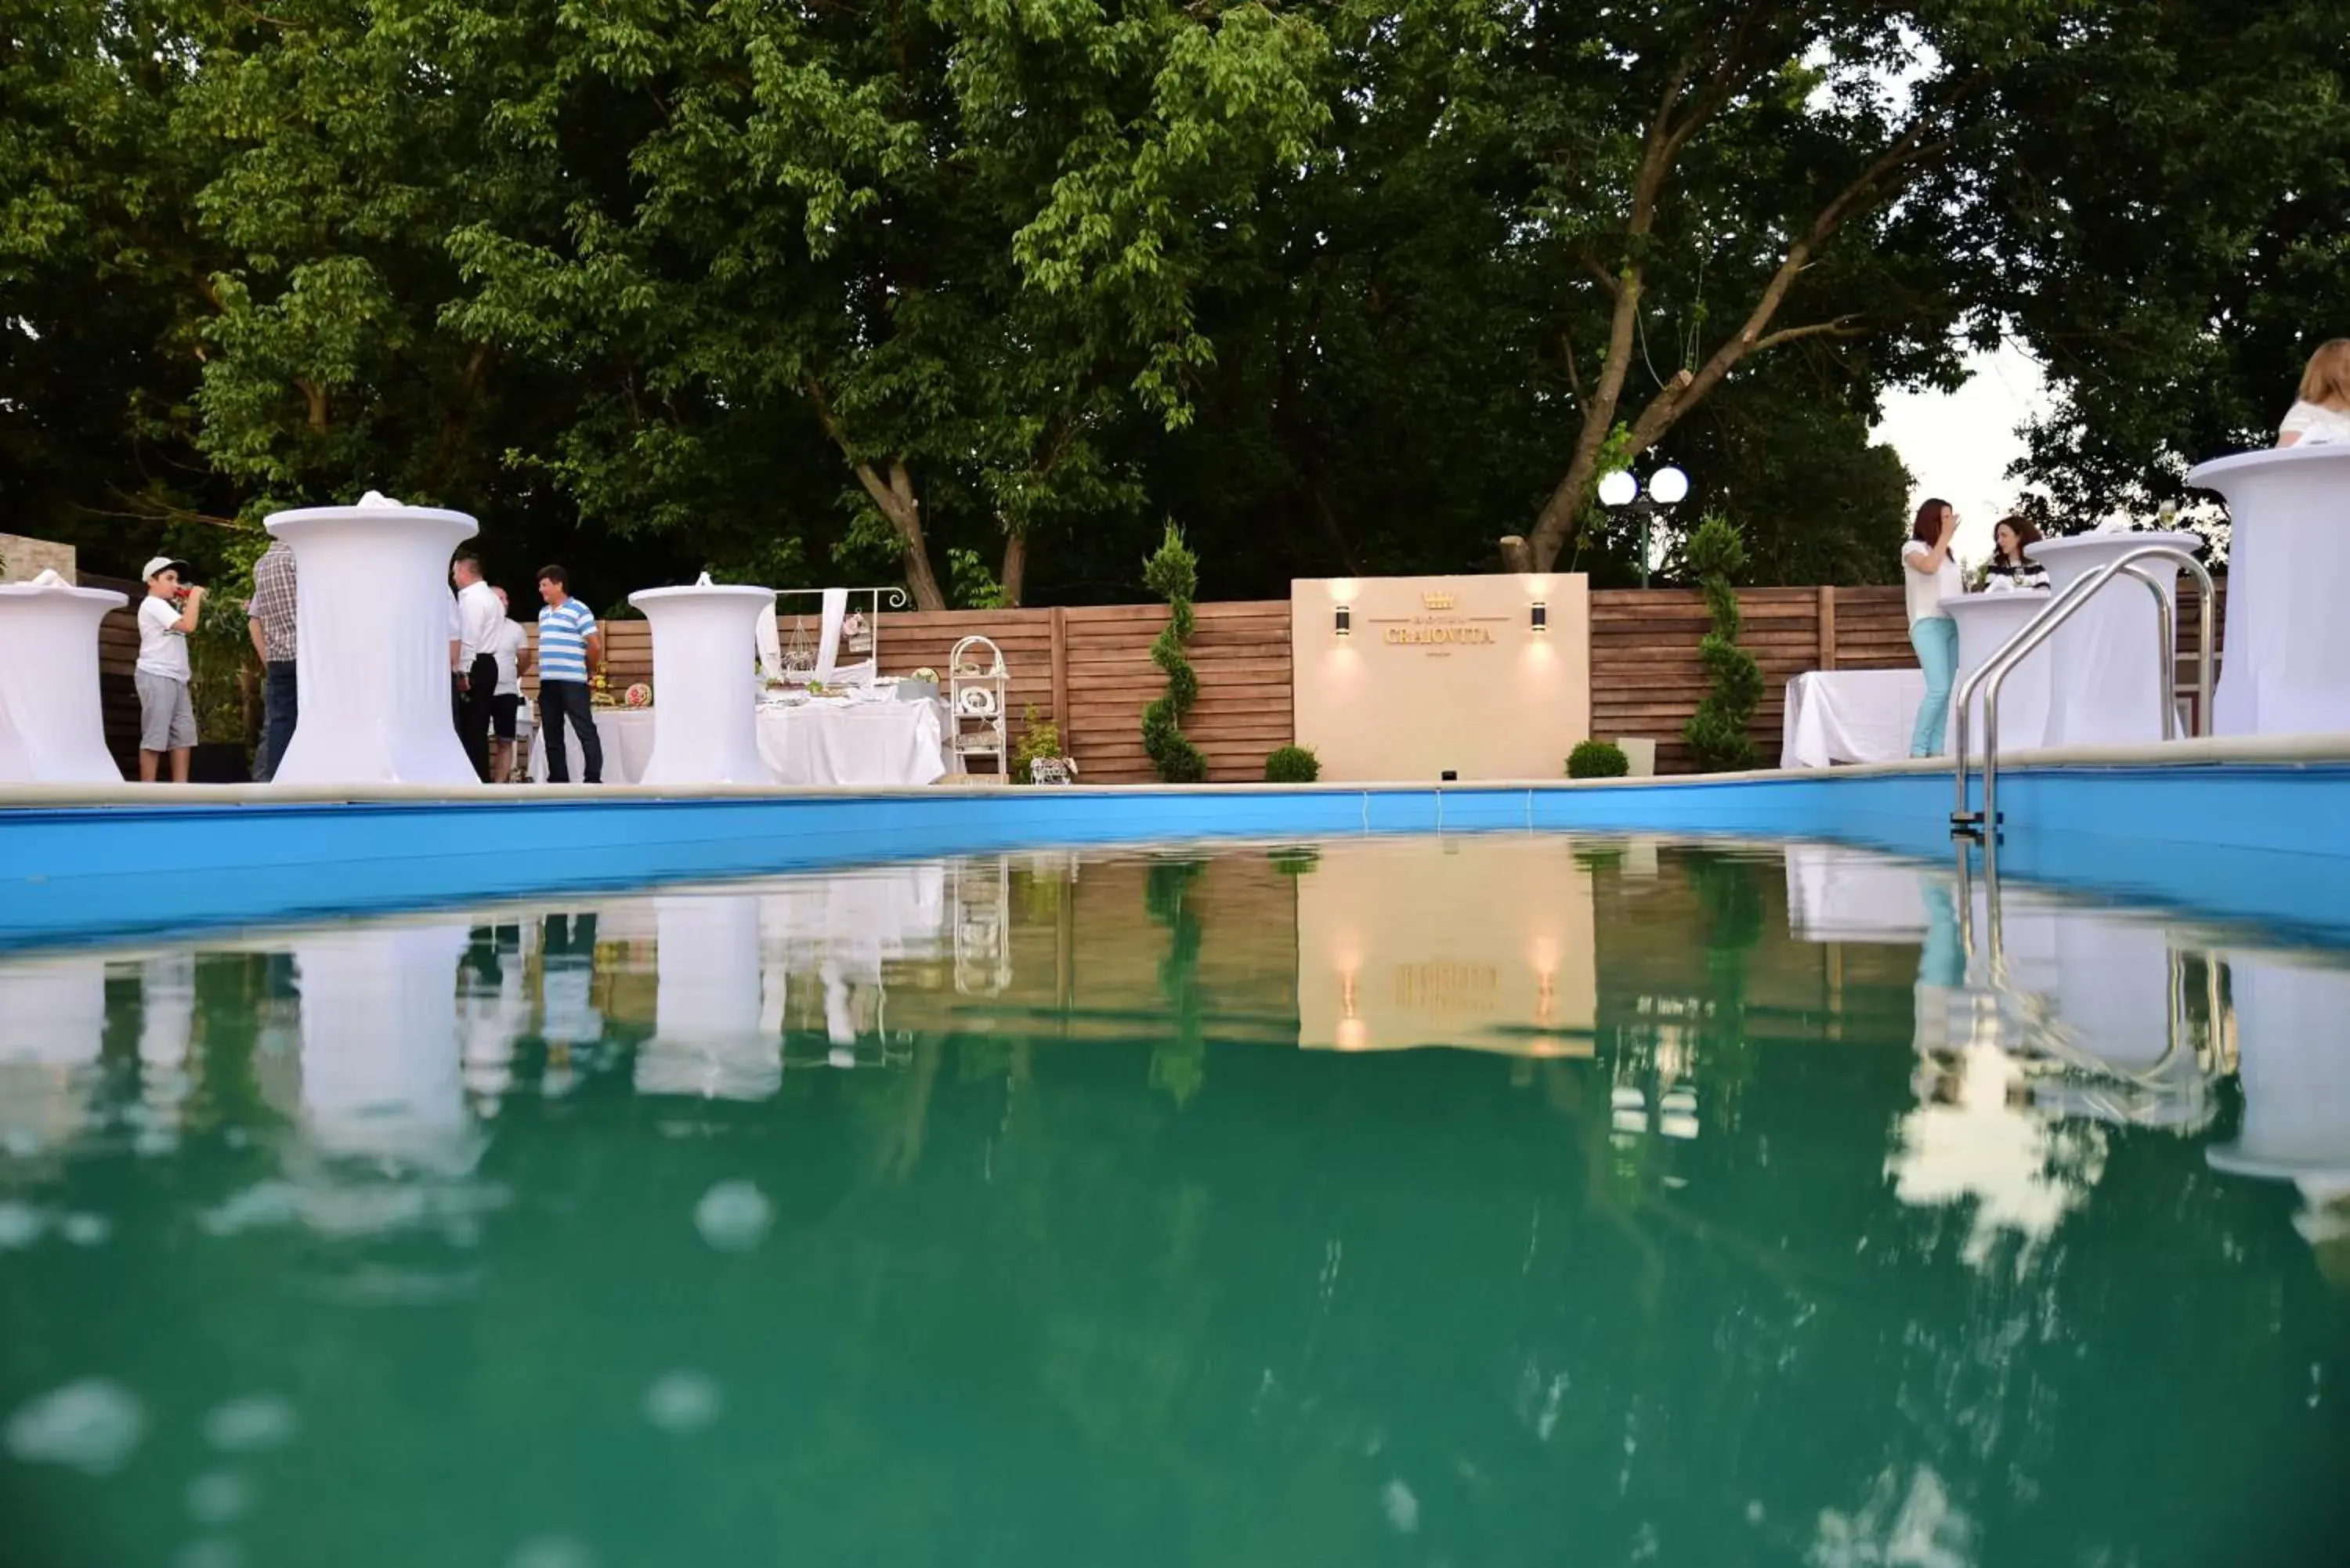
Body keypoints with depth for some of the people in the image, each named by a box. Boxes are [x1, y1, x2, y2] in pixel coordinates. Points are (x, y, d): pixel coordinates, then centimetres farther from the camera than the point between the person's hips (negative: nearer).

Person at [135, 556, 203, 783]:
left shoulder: (164, 607, 24)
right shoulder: (152, 604, -7)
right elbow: (188, 625, -18)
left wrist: (190, 602, 12)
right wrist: (195, 596, -8)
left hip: (176, 678, 10)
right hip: (156, 677, -10)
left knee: (184, 734, 6)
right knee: (154, 736, -10)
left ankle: (180, 788, 5)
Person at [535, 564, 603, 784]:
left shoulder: (578, 610, -6)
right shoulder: (543, 614, 17)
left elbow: (596, 645, -9)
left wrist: (587, 668, 3)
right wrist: (546, 671, 17)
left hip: (572, 681, -8)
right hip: (547, 682, 8)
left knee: (586, 731, -7)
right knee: (552, 735, 9)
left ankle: (594, 780, -8)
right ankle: (558, 780, 14)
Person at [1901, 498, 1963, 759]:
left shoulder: (1948, 553, 21)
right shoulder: (1913, 547, 3)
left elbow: (1955, 589, 23)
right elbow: (1928, 567, -18)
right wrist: (1945, 535, -10)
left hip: (1953, 625, 7)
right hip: (1928, 624, -7)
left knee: (1945, 691, 0)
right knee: (1938, 688, -19)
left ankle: (1935, 751, 0)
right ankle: (1917, 750, -16)